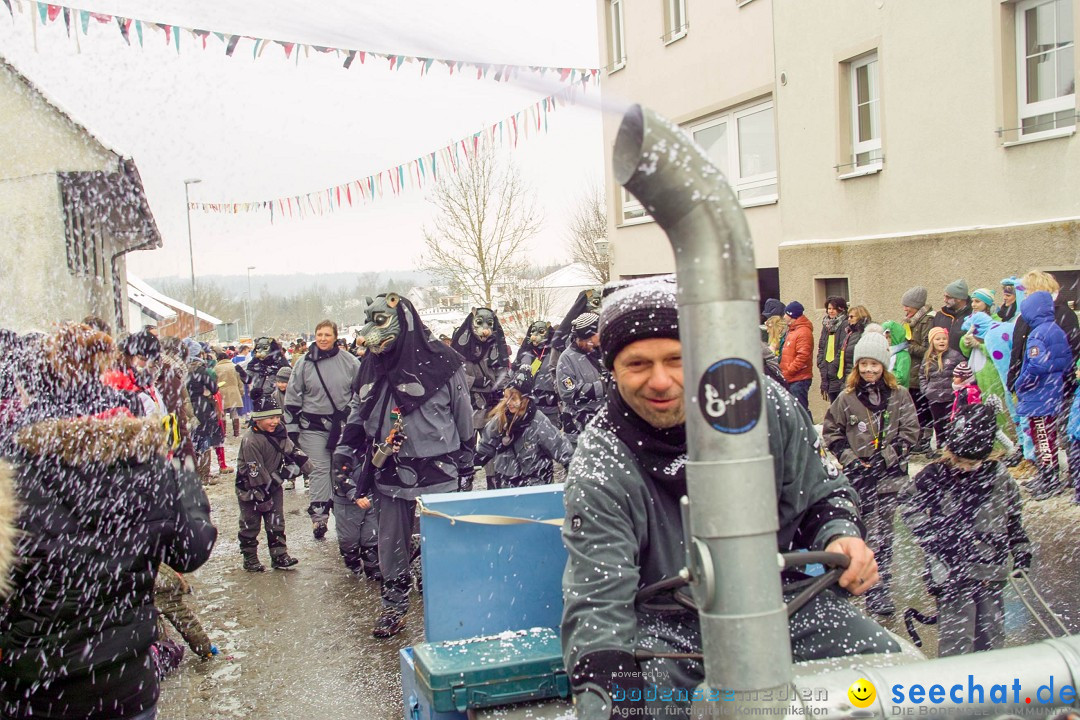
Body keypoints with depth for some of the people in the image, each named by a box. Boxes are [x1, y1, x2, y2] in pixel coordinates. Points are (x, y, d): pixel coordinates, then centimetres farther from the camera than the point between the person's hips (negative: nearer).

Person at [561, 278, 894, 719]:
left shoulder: (766, 406, -7)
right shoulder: (600, 467, -16)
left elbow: (817, 496, 9)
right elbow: (597, 600, -23)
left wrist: (840, 534, -14)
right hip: (667, 628, -2)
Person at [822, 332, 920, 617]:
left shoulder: (899, 396, 2)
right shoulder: (846, 398, 2)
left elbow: (910, 432, 2)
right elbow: (831, 432, 8)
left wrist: (885, 457, -8)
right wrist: (851, 459, -3)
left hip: (889, 475, 0)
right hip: (858, 476, 0)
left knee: (882, 532, 1)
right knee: (867, 532, 0)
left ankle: (879, 590, 8)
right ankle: (875, 591, 8)